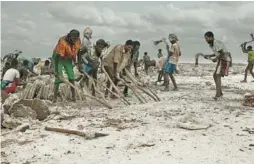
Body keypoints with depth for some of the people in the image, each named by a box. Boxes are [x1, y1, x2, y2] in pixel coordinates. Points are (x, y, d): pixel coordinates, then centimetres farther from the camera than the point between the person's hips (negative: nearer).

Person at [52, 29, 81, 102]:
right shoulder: (62, 42, -33)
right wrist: (56, 70, -31)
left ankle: (73, 96, 4)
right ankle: (55, 98, -7)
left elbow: (78, 52, 0)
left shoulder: (78, 41, -16)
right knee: (59, 77, -14)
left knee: (71, 77, -3)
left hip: (68, 59, 5)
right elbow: (57, 56, -31)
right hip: (58, 58, -5)